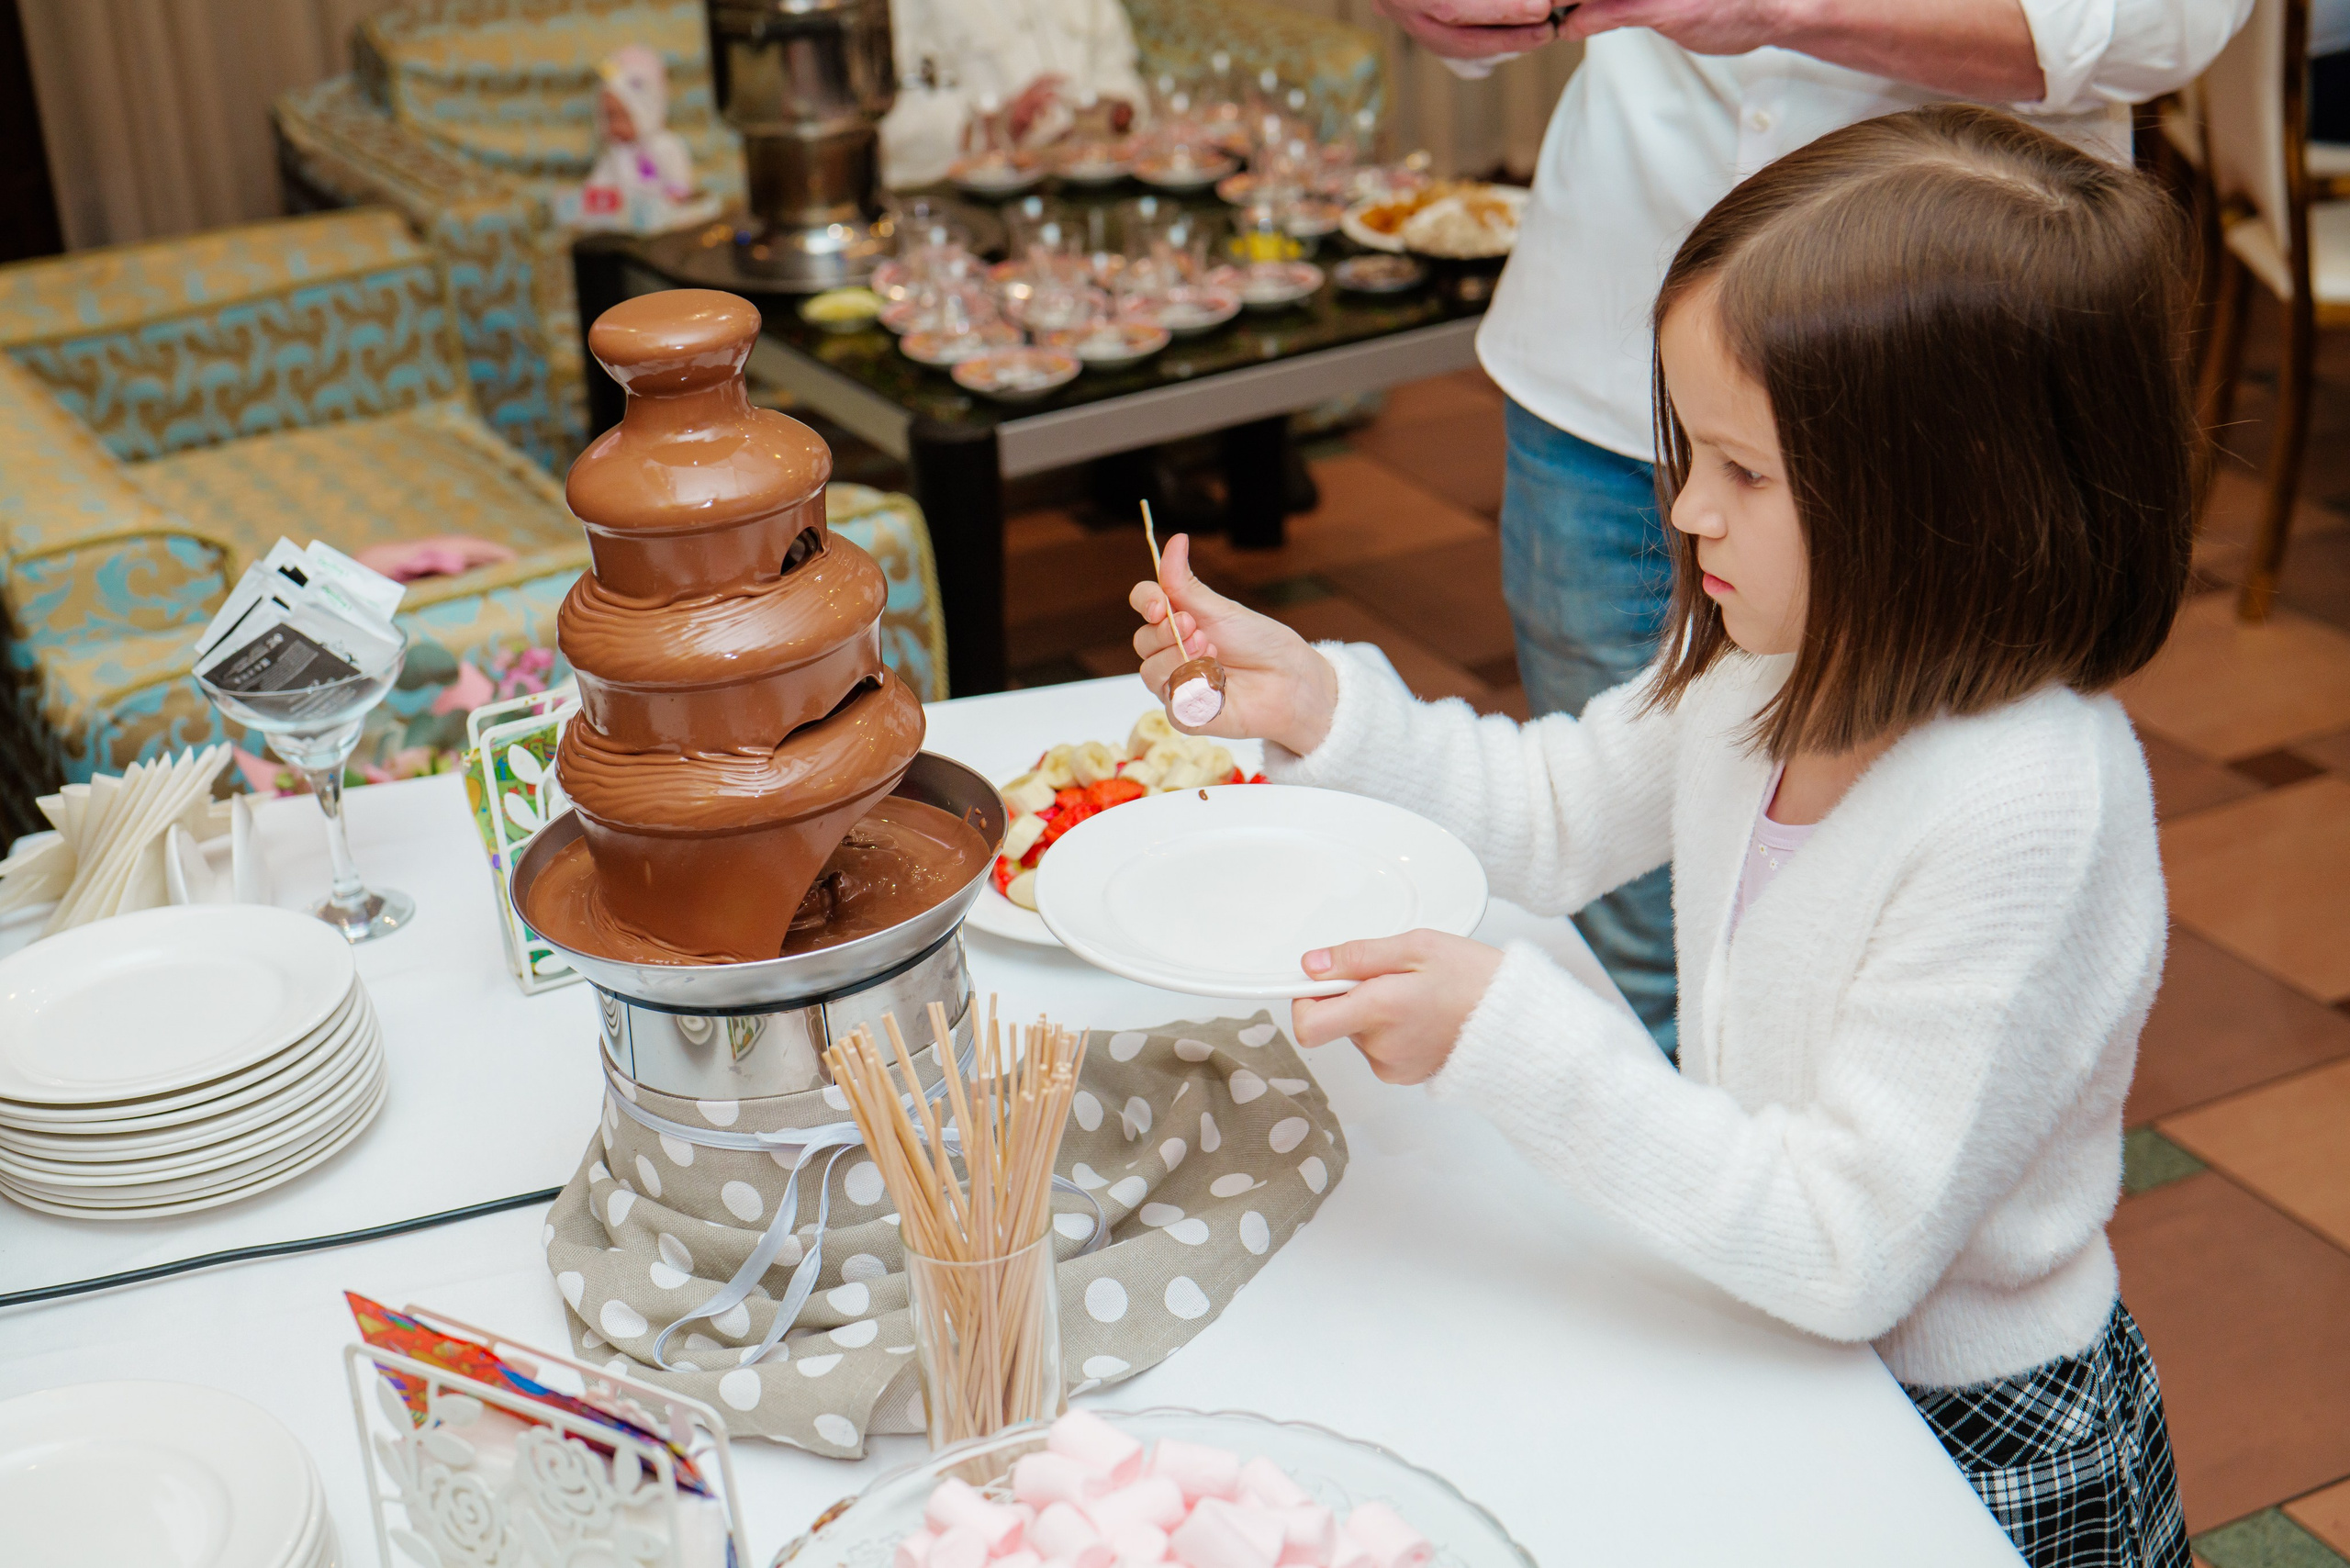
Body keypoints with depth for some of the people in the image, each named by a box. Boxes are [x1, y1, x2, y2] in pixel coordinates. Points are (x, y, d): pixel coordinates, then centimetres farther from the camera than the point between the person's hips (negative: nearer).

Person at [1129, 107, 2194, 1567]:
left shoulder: (2023, 815, -31)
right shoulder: (1774, 663, -8)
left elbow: (1850, 1251, -29)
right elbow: (1556, 814, 11)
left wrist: (1511, 1033, -33)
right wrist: (1318, 704, -5)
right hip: (1770, 1352, 7)